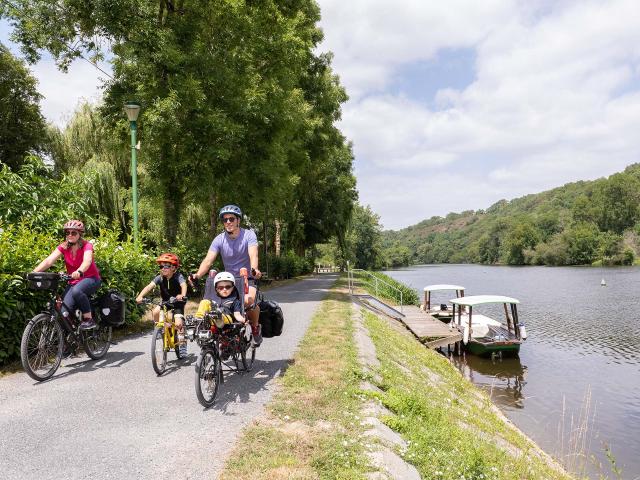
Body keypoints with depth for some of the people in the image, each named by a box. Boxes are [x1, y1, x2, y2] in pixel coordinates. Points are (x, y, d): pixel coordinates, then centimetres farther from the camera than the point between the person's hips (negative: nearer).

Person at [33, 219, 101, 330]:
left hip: (90, 279, -4)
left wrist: (79, 272, -57)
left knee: (76, 291, -36)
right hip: (73, 281, 4)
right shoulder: (63, 247, -4)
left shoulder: (87, 246, -15)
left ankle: (89, 319, -19)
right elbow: (49, 260, -17)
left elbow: (87, 260, -36)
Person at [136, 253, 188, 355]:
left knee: (178, 323, -21)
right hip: (165, 302, 4)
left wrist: (182, 295, -60)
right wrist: (140, 296, -39)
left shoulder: (178, 276, -20)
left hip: (177, 302, -4)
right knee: (155, 311, -25)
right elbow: (150, 286, -22)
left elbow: (183, 285, -38)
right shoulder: (160, 277, -10)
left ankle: (183, 345, -4)